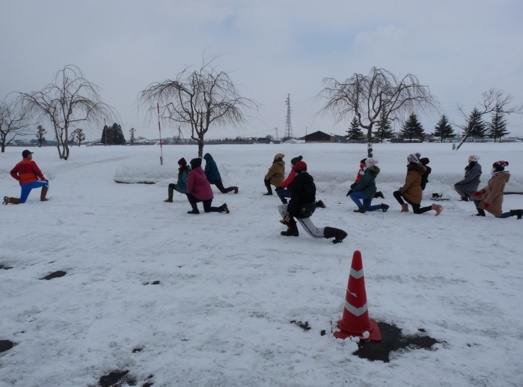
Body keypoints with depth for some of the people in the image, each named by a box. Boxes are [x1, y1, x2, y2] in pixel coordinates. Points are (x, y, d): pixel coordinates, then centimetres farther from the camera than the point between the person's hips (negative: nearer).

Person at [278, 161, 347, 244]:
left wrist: (290, 215, -18)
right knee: (281, 207, 18)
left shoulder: (297, 181, -21)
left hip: (301, 211, -10)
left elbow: (295, 200, -25)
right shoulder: (309, 180, 7)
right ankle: (292, 229, 16)